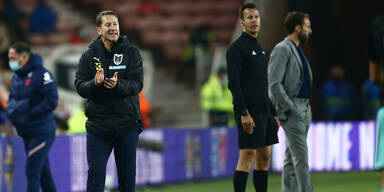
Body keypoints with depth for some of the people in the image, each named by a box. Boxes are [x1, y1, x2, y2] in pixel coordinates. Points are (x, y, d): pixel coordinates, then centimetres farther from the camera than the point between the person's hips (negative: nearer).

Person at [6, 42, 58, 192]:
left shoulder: (40, 74, -16)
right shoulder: (17, 76, 10)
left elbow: (51, 101, -22)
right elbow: (13, 98, 23)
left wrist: (28, 115, -21)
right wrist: (11, 110, 0)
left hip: (41, 133, -8)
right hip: (26, 133, 8)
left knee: (32, 171, -12)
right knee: (43, 171, 15)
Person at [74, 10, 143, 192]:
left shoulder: (131, 53, 1)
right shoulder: (89, 56, 3)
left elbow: (137, 85, -9)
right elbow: (80, 87, -4)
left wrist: (117, 85, -29)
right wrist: (95, 84, -26)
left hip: (127, 124, 0)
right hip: (98, 124, 0)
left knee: (127, 176, 8)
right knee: (95, 174, -3)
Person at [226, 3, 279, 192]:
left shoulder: (259, 49, 20)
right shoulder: (236, 48, -7)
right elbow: (233, 83, -16)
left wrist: (274, 114, 20)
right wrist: (244, 113, -23)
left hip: (264, 112, 9)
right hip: (248, 113, -9)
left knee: (264, 158, 8)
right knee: (246, 158, -10)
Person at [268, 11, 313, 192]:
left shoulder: (297, 50, 19)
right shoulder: (282, 49, -10)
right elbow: (274, 83, -18)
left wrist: (306, 108, 17)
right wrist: (290, 108, -17)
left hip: (303, 108, 9)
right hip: (291, 110, -9)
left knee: (292, 157, 9)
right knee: (301, 156, -12)